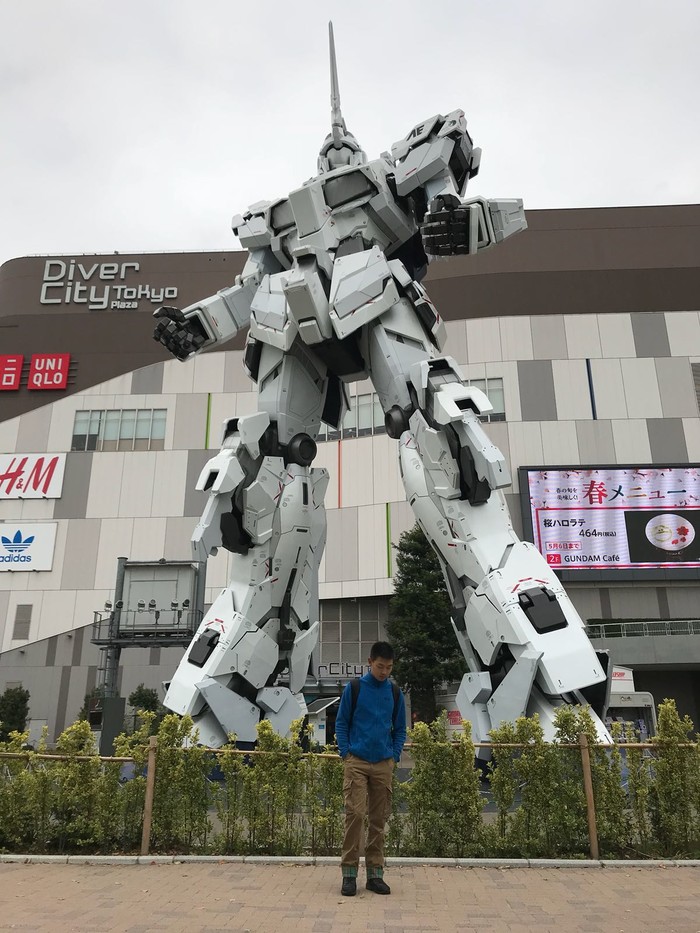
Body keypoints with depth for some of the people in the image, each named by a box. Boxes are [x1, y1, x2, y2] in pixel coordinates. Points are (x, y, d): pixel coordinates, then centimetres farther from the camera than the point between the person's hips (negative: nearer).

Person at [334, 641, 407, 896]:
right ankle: (349, 873, 5)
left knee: (379, 820, 7)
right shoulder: (354, 688, -2)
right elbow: (341, 723, 2)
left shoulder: (395, 693, 7)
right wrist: (345, 753, -6)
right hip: (356, 762, -3)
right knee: (355, 814, -8)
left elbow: (400, 729, 14)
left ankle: (375, 873, 17)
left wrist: (395, 756, 3)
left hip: (384, 765, 3)